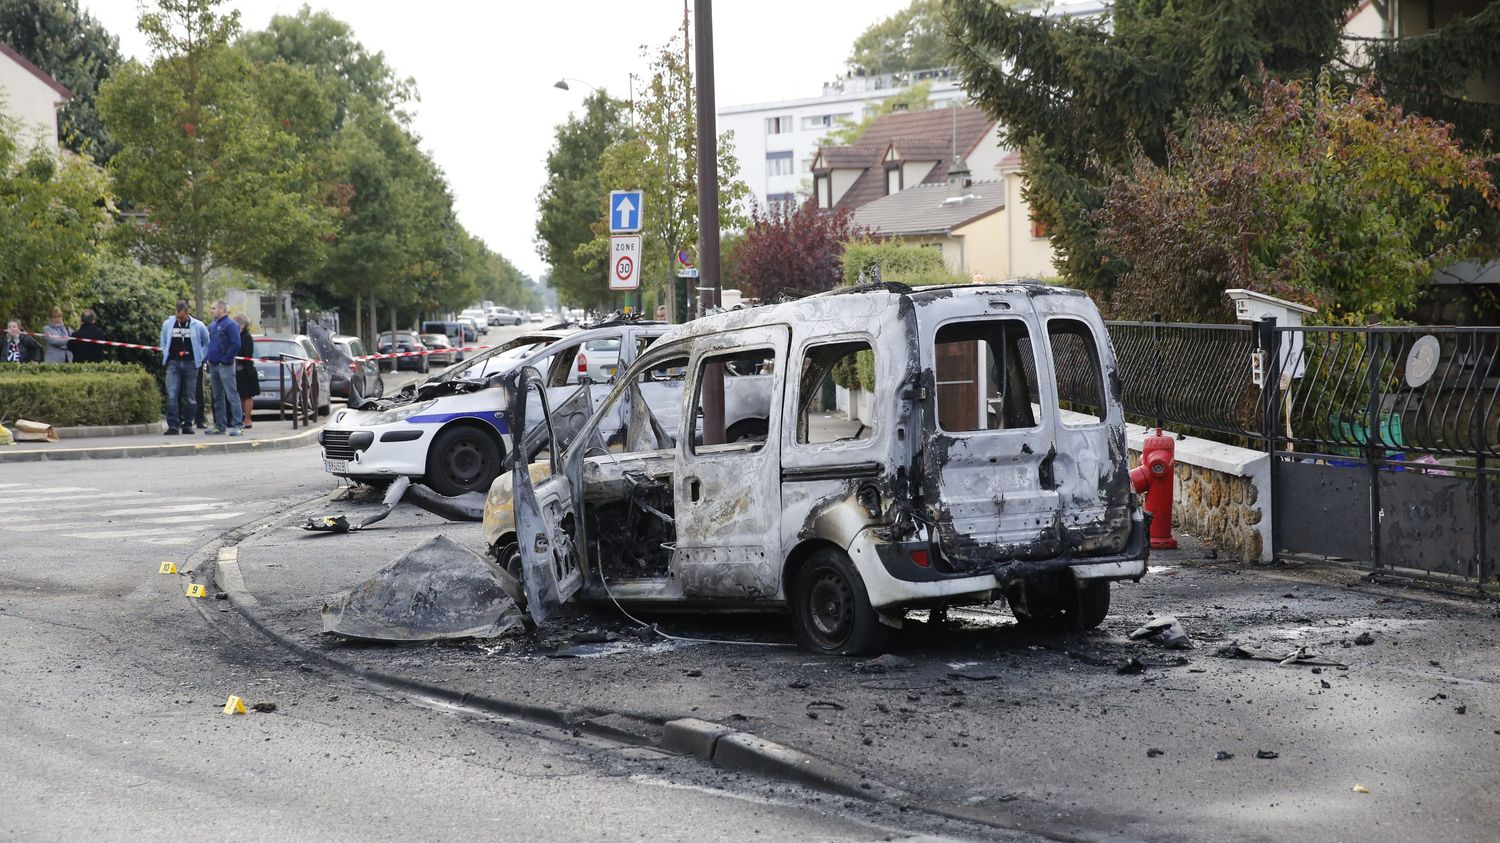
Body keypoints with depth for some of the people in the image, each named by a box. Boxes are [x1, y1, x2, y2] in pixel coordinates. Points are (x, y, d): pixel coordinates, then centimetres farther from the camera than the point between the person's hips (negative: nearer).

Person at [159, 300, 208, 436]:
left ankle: (187, 424, 15)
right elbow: (163, 343, 20)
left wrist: (201, 359, 8)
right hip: (173, 364, 0)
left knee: (190, 397, 4)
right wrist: (166, 356, 9)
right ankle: (173, 426, -11)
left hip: (190, 364, 0)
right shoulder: (168, 324, 5)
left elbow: (207, 343, 12)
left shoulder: (198, 326, 0)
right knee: (172, 395, -11)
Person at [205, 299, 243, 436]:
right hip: (213, 366, 9)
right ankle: (220, 425, 18)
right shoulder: (212, 325, 16)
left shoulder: (230, 325, -9)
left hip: (225, 366, -9)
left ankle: (237, 425, -12)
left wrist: (225, 359, -16)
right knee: (217, 397, 12)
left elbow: (235, 345, -17)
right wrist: (209, 359, 11)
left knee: (232, 396, -10)